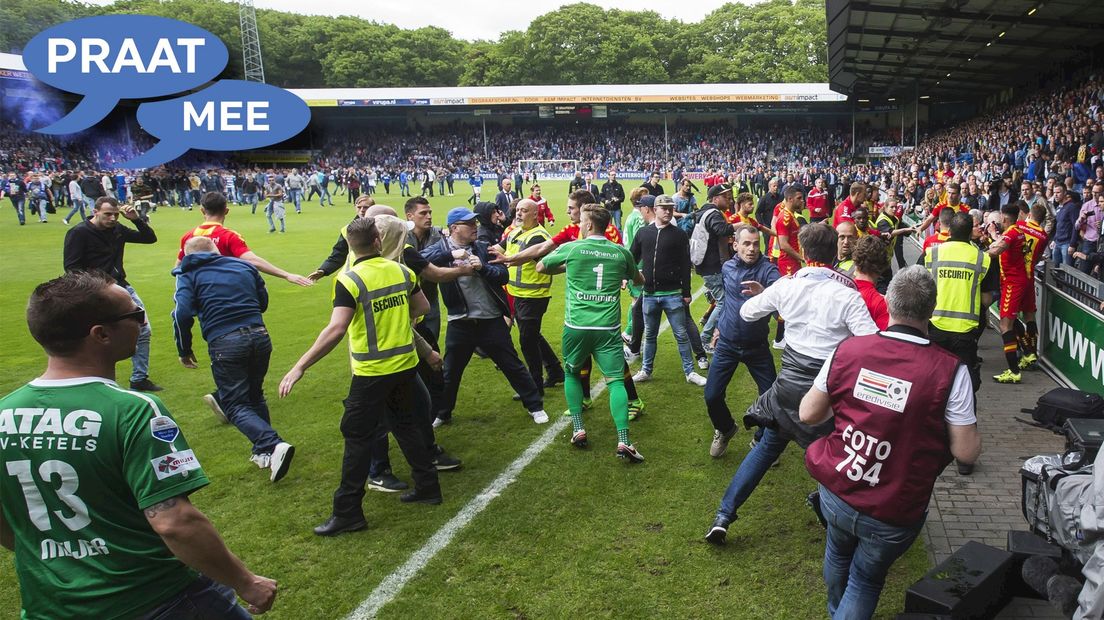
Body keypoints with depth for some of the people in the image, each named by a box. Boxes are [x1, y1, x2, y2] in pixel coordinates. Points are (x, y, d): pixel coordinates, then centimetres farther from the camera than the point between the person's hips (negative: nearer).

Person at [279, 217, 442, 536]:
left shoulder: (349, 280, -16)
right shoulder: (400, 270, 1)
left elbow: (336, 329, -25)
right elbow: (422, 306, 13)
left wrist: (299, 367, -22)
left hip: (372, 372, -6)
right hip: (406, 364, 6)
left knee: (358, 437, 4)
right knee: (405, 424, 22)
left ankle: (348, 512, 10)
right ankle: (427, 486, 30)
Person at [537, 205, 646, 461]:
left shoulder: (571, 248, -1)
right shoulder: (621, 252, 5)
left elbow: (540, 267, 15)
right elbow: (639, 280, 23)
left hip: (576, 326, -1)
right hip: (608, 328, 1)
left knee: (572, 373, 22)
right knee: (615, 381, 2)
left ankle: (578, 430, 16)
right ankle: (624, 441, -11)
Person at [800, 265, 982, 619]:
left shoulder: (848, 350, -10)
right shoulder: (950, 371, -17)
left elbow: (808, 414, 0)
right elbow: (966, 453, -11)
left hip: (836, 495, 3)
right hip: (893, 517, -3)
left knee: (839, 554, 33)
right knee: (866, 582, 24)